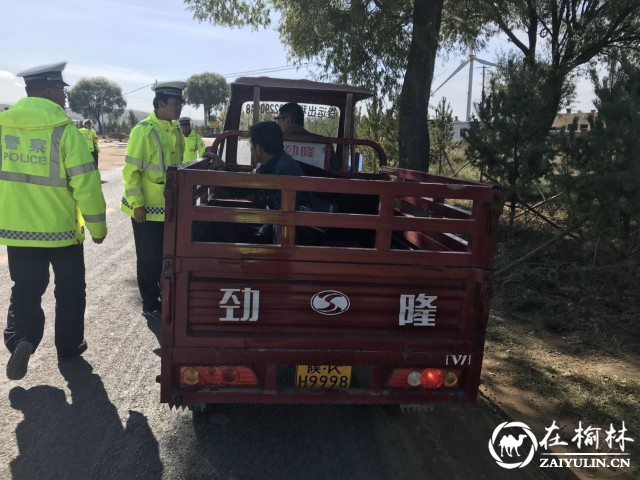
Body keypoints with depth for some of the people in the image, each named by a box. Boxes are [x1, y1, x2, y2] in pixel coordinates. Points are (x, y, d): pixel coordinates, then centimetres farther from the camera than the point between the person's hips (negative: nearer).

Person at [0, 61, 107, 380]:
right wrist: (97, 226, -5)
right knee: (70, 290, 14)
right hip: (61, 228, -4)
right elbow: (86, 184, -17)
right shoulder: (64, 130, -15)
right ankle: (68, 346, 25)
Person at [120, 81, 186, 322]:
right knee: (149, 259, 5)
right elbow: (131, 170, -16)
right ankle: (150, 305, 18)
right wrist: (137, 203, -19)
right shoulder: (143, 131, -16)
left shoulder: (175, 130, 8)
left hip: (170, 207, 7)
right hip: (148, 208, -7)